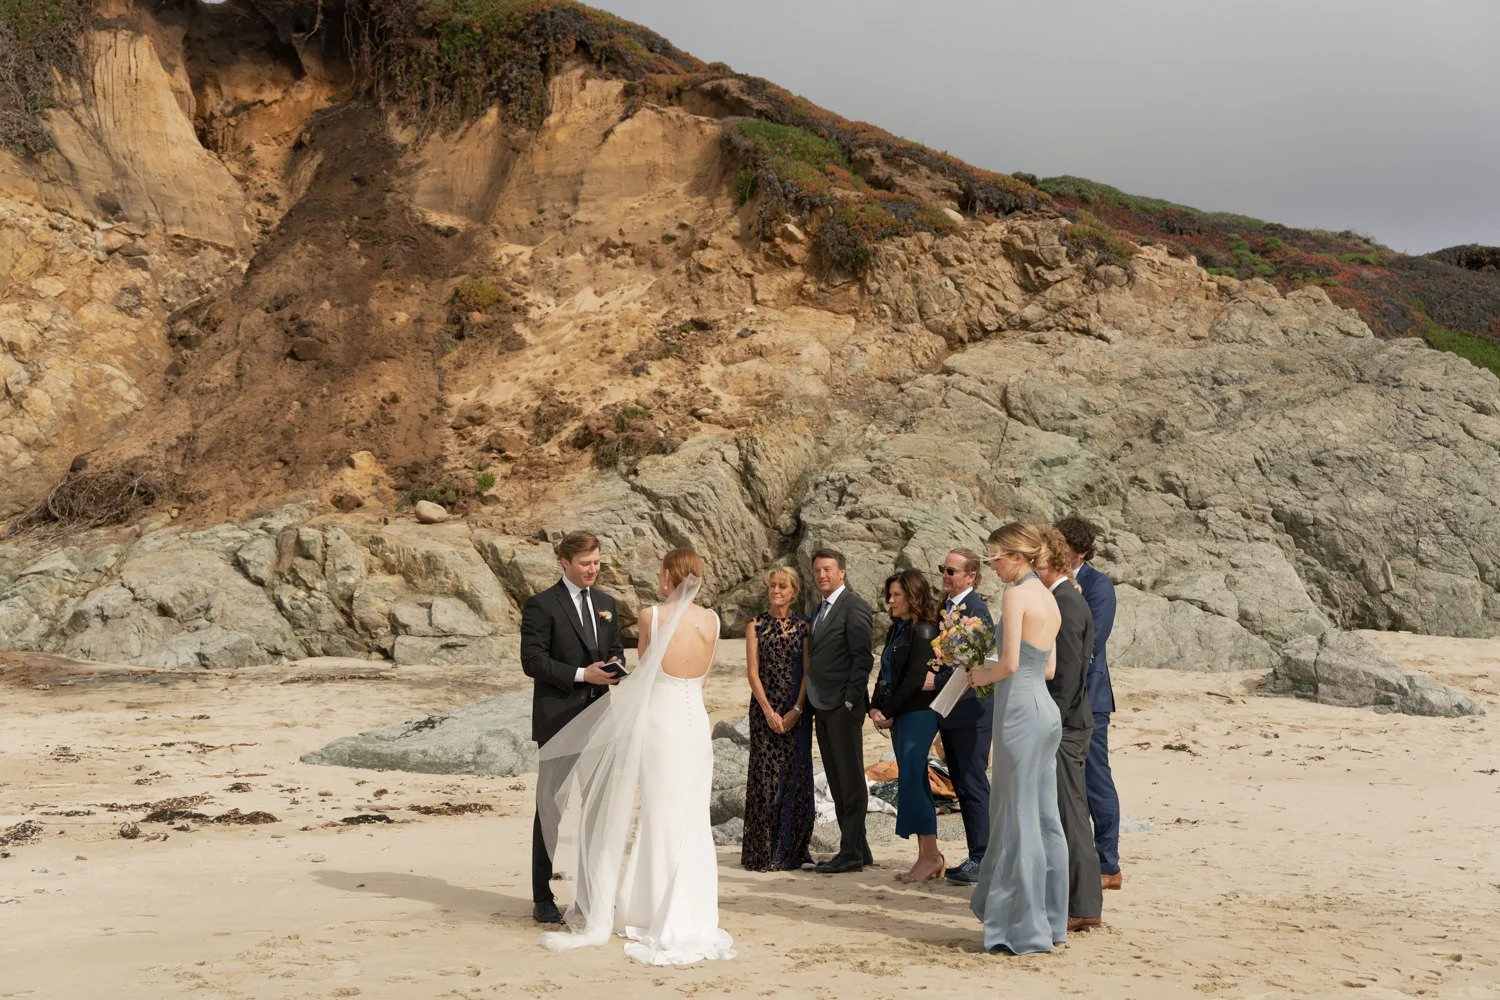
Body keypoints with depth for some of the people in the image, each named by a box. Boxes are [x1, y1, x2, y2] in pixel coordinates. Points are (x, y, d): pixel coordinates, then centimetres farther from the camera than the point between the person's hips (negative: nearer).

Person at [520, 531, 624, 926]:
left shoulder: (606, 603, 13)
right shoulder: (541, 605, -8)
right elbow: (533, 661, -13)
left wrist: (615, 666, -4)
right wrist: (581, 674, -20)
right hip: (558, 719, -6)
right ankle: (542, 899, 7)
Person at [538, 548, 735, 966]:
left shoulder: (651, 617, -10)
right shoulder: (711, 620, 0)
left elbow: (645, 669, 4)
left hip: (660, 723, -3)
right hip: (696, 723, 3)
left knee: (661, 820, 6)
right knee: (692, 822, 10)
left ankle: (662, 920, 12)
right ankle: (694, 921, 13)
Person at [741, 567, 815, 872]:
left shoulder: (804, 626, 4)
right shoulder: (756, 626, 4)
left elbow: (808, 671, 0)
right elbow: (753, 672, -1)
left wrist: (797, 710, -10)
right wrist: (769, 712, -10)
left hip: (797, 711, 0)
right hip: (765, 709, 0)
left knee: (796, 776, 0)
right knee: (766, 776, -2)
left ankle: (795, 851, 9)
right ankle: (765, 853, 4)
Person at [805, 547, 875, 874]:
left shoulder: (854, 608, -9)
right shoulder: (820, 609, 17)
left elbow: (863, 658, -14)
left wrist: (849, 701, -17)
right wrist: (814, 704, 12)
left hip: (843, 708, -9)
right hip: (822, 708, 9)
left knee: (850, 780, -3)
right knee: (837, 782, 11)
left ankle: (851, 853, 1)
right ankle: (858, 850, 18)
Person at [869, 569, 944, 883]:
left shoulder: (923, 630, -12)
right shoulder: (897, 629, 16)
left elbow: (915, 679, -17)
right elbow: (885, 674, 15)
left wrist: (887, 712, -12)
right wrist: (876, 708, 1)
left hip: (918, 713, -9)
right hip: (898, 716, 9)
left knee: (912, 782, -11)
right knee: (912, 783, 9)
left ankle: (930, 855, -4)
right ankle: (930, 856, 13)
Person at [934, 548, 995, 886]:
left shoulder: (975, 609, -15)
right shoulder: (947, 605, 13)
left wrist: (937, 681, -18)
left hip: (970, 709, -10)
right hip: (951, 711, 10)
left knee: (973, 785, -6)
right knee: (962, 785, 14)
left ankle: (982, 860, 0)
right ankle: (976, 855, 22)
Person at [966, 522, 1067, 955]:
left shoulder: (1016, 595, -12)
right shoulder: (1048, 598, 14)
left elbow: (1010, 663, -18)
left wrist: (982, 675, 0)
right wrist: (992, 669, 17)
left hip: (1020, 708, -9)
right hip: (1046, 709, 9)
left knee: (1019, 819, -2)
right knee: (1044, 817, 12)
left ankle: (1025, 930, 3)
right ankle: (1050, 920, 19)